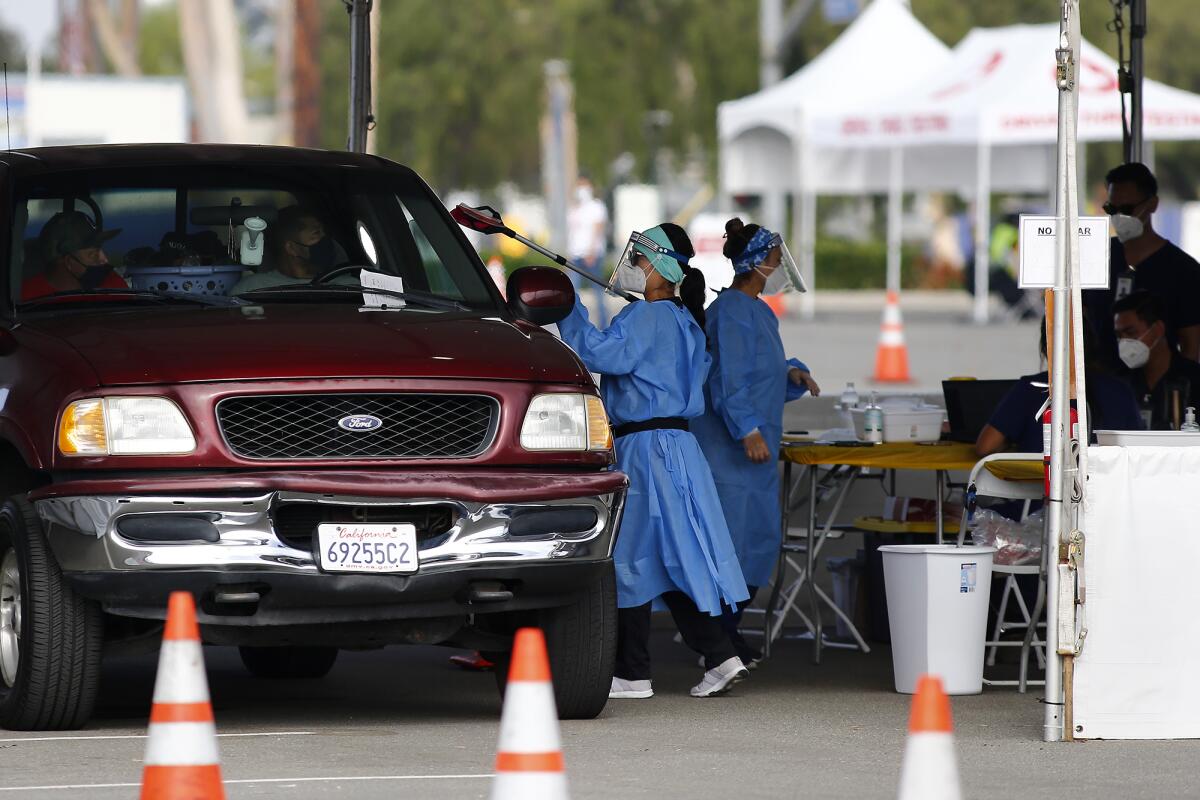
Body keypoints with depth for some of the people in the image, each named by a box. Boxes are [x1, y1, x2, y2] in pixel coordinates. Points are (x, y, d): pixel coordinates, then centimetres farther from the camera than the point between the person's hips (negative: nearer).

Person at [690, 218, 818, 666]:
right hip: (727, 447, -10)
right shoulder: (731, 310, -13)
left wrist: (791, 373, 7)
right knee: (732, 538, -9)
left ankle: (728, 633, 17)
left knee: (760, 539, 10)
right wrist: (748, 430, -25)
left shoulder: (760, 312, 17)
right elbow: (728, 377, -20)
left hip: (757, 448, 10)